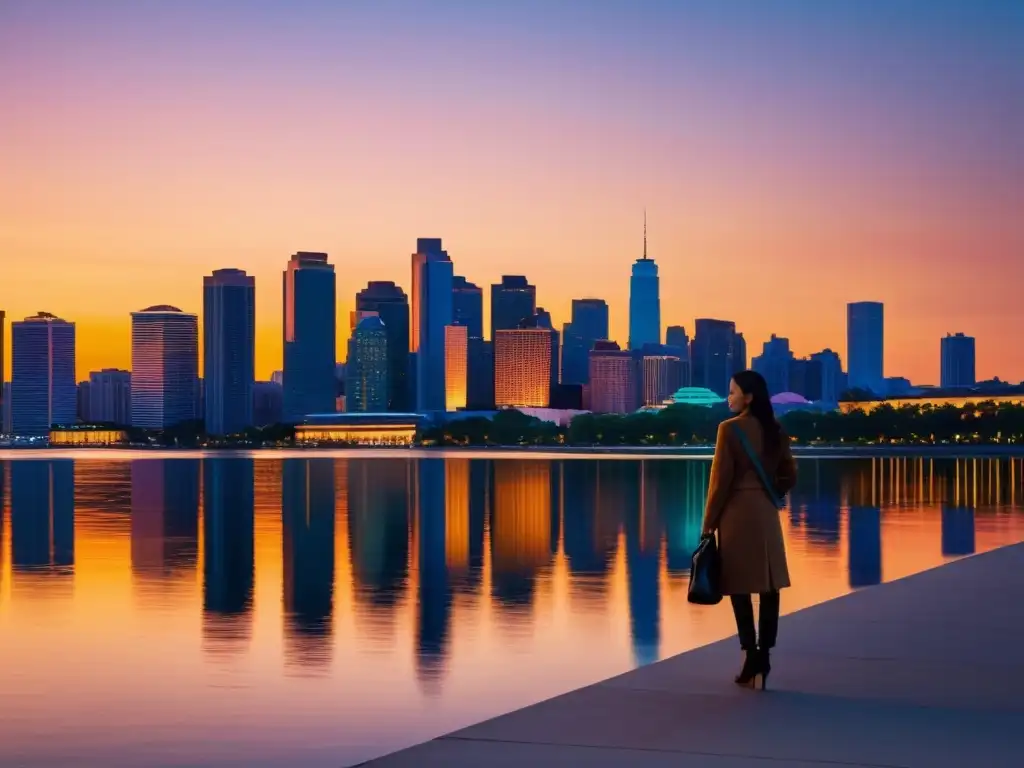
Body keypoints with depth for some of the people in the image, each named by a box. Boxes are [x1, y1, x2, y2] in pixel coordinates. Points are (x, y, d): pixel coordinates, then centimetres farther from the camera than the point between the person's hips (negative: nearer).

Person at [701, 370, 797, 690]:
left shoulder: (730, 429, -12)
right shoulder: (775, 430, 6)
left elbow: (721, 479, -12)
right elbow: (790, 475, 11)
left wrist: (709, 522, -6)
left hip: (737, 514, -5)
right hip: (767, 515, 6)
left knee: (740, 587, 0)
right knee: (769, 585, 7)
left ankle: (752, 660, -2)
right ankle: (763, 658, 8)